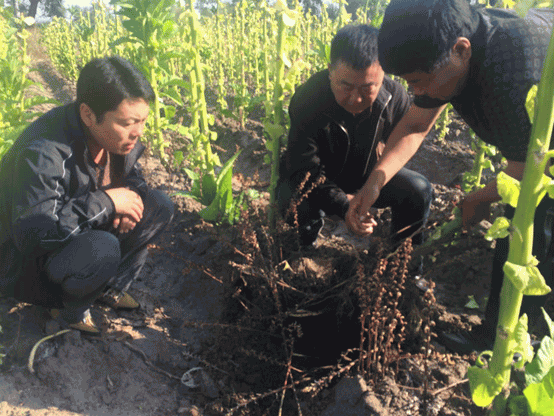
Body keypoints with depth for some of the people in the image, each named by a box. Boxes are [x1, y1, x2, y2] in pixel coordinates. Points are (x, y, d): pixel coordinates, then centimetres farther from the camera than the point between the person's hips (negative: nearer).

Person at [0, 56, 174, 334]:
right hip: (24, 256, -7)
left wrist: (131, 197, -16)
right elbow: (32, 232, -41)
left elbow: (131, 175, 9)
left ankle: (111, 288, 7)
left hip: (81, 231, 8)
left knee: (159, 207, -7)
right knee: (103, 249, -38)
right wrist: (105, 202, -35)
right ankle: (72, 308, -3)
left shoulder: (114, 135, -10)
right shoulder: (43, 154, -34)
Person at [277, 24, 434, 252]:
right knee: (295, 201, -36)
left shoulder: (394, 96, -20)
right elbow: (304, 169, -33)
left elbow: (414, 132, 3)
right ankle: (306, 252, 1)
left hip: (367, 175, 4)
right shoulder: (307, 100, -32)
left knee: (420, 190, -17)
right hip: (319, 179, -3)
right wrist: (343, 206, -48)